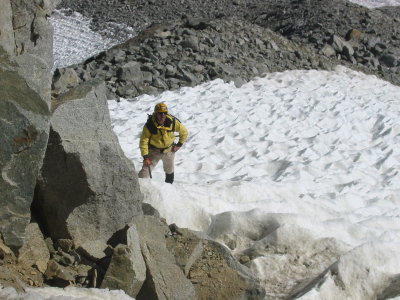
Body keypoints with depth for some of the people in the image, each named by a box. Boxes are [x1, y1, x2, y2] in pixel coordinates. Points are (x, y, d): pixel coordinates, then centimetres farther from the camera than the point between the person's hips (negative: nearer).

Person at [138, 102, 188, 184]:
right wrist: (145, 157, -23)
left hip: (169, 150, 3)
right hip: (154, 151, -3)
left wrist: (179, 145, -3)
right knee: (145, 171, -15)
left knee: (169, 171, 22)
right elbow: (143, 142, -20)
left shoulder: (173, 122, -20)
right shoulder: (149, 125, -26)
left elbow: (184, 132, -3)